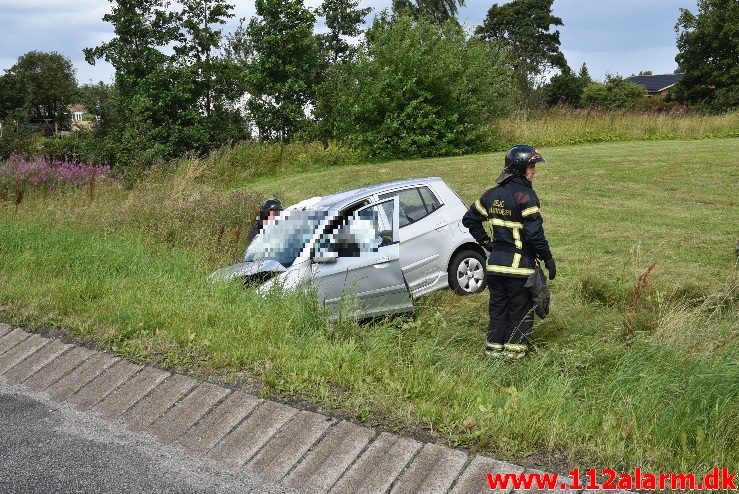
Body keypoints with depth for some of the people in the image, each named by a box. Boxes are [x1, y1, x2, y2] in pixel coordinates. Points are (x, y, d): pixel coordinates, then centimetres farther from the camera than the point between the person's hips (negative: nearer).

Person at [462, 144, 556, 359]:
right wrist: (548, 259, -11)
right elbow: (534, 232, -20)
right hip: (518, 265, -7)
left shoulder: (492, 194, 8)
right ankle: (514, 350, 9)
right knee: (521, 309, 5)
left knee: (498, 307, 16)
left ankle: (494, 346, 21)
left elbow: (470, 219, 16)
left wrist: (486, 241, 17)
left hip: (495, 263, 7)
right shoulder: (524, 195, -15)